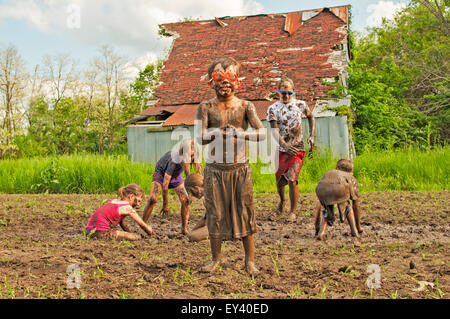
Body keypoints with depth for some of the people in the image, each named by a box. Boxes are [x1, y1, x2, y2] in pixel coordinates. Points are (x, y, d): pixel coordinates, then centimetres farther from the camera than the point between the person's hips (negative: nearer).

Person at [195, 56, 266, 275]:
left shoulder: (245, 106, 2)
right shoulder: (206, 107, 1)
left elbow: (262, 133, -9)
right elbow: (201, 138, -9)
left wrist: (239, 134, -21)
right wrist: (222, 131, -21)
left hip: (240, 168, 0)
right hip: (215, 169, 0)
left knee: (245, 212, 4)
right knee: (215, 214, 6)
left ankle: (250, 260, 17)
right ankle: (216, 259, 23)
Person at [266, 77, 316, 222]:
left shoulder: (301, 105, 2)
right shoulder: (273, 108, -2)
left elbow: (311, 117, 21)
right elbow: (274, 129, -14)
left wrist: (312, 136, 8)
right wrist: (284, 144, -31)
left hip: (297, 149, -1)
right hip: (281, 149, 1)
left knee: (292, 180, -14)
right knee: (279, 181, 9)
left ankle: (293, 212, 1)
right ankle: (282, 200, 42)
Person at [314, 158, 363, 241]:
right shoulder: (352, 179, 43)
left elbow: (318, 206, 50)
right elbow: (356, 206, 49)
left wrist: (317, 228, 57)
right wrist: (358, 227, 61)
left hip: (323, 188, 1)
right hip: (340, 188, -1)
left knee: (327, 210, 31)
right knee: (346, 207, 33)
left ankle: (322, 232, 10)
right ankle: (354, 230, 21)